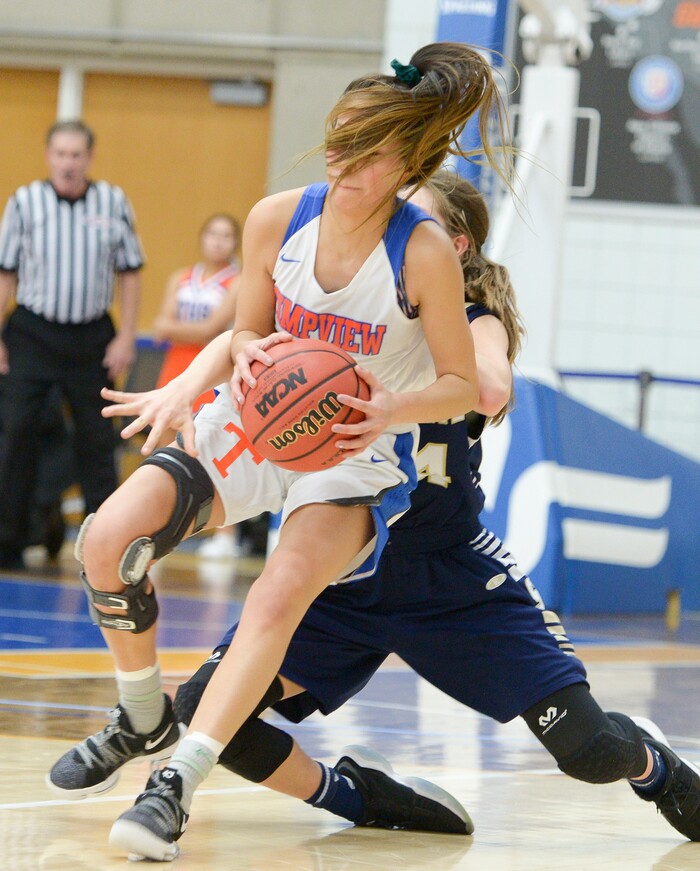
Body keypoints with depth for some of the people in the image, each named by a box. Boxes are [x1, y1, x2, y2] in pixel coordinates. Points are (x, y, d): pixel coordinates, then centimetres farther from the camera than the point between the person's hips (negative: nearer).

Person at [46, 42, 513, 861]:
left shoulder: (425, 253, -18)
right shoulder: (277, 219, -7)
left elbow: (462, 385, -10)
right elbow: (246, 335, 8)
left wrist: (392, 409, -30)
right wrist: (241, 356, -17)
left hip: (357, 456, -4)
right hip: (257, 424, 4)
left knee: (280, 593, -33)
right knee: (107, 539, -17)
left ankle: (177, 783, -32)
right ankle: (143, 720, 7)